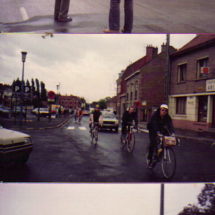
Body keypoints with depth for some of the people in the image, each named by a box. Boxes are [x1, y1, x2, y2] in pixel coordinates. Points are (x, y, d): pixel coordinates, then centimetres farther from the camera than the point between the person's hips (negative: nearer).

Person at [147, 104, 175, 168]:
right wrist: (158, 132, -55)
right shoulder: (155, 115, -27)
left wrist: (172, 133, -47)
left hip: (160, 129, 5)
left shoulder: (167, 117, -16)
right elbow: (154, 124, -40)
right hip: (152, 129, -5)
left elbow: (170, 124, -28)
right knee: (153, 142, -21)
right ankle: (149, 158, -7)